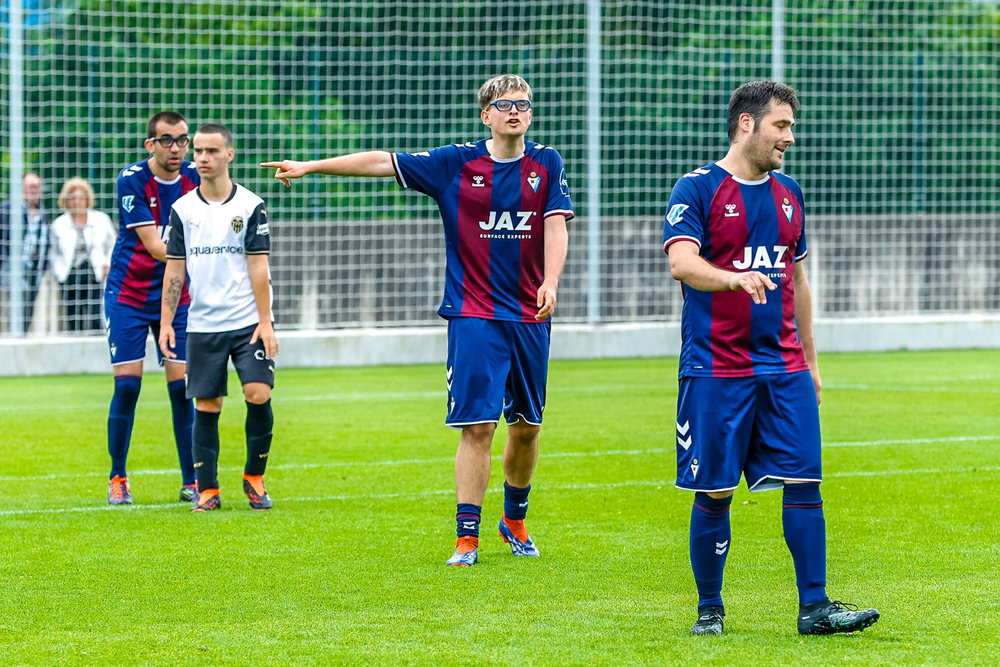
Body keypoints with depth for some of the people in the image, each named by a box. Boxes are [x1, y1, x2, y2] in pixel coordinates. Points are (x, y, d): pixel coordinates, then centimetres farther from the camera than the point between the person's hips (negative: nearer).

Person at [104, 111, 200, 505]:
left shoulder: (196, 179, -2)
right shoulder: (132, 180, -14)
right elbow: (154, 246, -19)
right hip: (128, 294, -3)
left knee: (182, 386, -3)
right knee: (127, 385, -6)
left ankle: (191, 481, 5)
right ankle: (117, 479, 8)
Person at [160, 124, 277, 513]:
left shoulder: (250, 206, 0)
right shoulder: (183, 209, 6)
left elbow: (258, 267, -2)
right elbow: (174, 269, 8)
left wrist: (265, 322, -7)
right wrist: (166, 323, 2)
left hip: (247, 322, -2)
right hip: (202, 325, 2)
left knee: (258, 394, -13)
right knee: (206, 406, 1)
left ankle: (254, 477, 6)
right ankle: (207, 490, 9)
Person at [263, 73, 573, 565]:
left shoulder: (546, 164, 4)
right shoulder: (457, 163, 0)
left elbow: (556, 226, -5)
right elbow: (381, 162, 1)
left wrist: (550, 283, -22)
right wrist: (310, 167, -3)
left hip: (530, 315, 2)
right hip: (473, 316, -2)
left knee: (527, 425, 10)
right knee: (477, 426, -10)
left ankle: (514, 519, 33)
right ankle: (467, 537, -7)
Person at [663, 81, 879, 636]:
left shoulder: (788, 194, 14)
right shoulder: (697, 189, -5)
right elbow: (681, 262, -19)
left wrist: (810, 359, 20)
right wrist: (735, 278, -38)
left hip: (784, 368, 5)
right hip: (716, 370, -5)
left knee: (804, 482, -3)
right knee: (713, 494, 1)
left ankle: (814, 607, 1)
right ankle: (709, 610, 13)